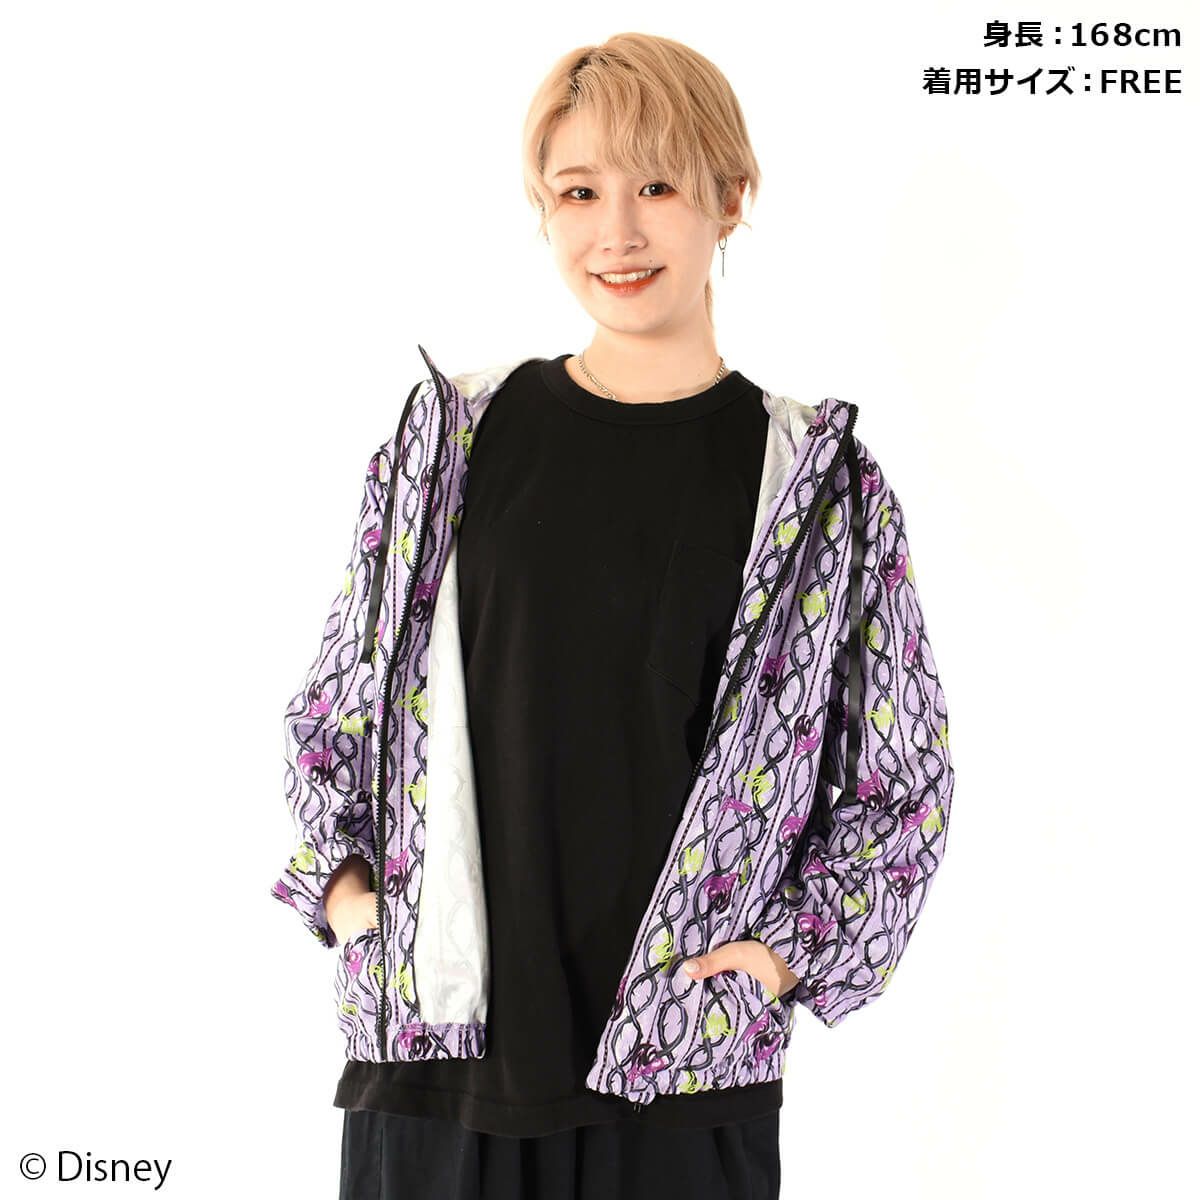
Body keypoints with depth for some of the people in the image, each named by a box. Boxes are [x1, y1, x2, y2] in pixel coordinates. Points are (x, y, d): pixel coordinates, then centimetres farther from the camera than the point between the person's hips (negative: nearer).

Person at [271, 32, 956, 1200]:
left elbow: (906, 780, 6)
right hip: (434, 1053, 2)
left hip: (685, 1073, -1)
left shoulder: (817, 482, 0)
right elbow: (333, 705, 14)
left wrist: (787, 950, -4)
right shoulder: (452, 439, 5)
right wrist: (341, 882, 1)